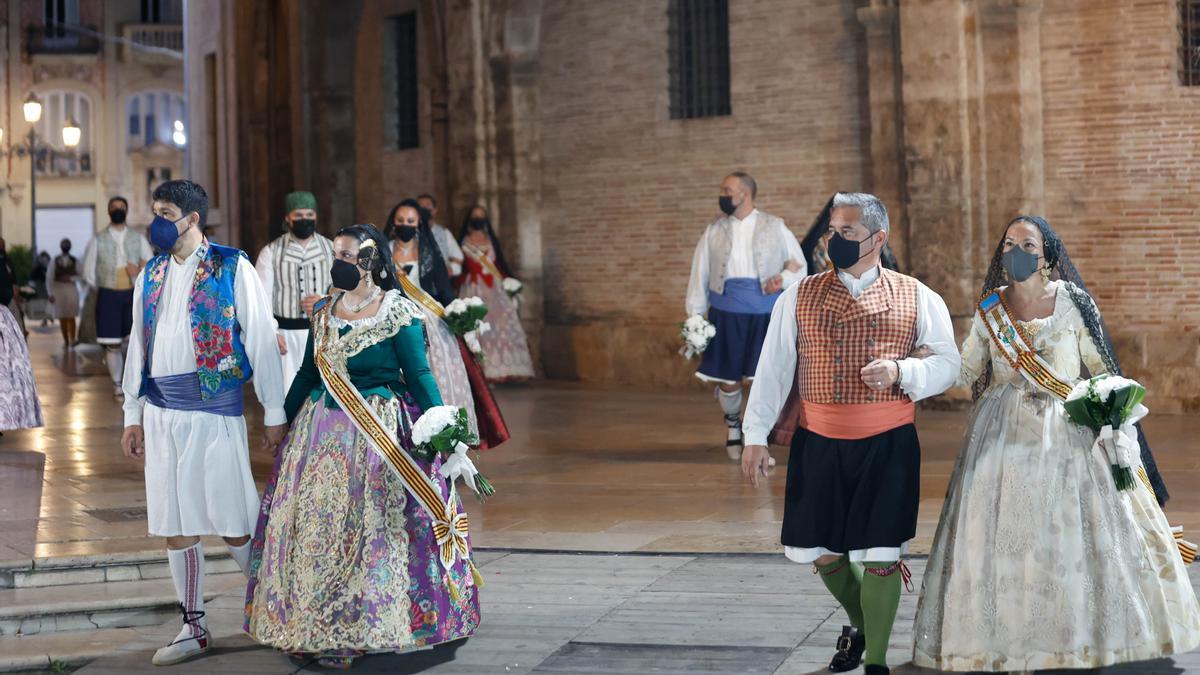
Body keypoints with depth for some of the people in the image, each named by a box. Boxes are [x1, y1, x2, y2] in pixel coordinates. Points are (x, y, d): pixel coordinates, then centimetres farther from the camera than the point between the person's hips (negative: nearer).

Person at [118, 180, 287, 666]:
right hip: (161, 412, 6)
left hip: (214, 409, -6)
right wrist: (133, 415, 14)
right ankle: (194, 629, 18)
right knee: (173, 525, 8)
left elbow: (261, 340, -5)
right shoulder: (151, 275, 12)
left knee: (233, 525, -4)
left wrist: (274, 414, -7)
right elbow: (139, 346, 17)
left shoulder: (232, 268, -5)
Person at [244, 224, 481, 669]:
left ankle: (372, 629, 9)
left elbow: (419, 375, -8)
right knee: (318, 526, 7)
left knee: (373, 529, -2)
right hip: (321, 432, 6)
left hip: (379, 431, -6)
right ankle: (318, 630, 17)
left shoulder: (399, 314, -7)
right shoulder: (324, 312, 10)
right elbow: (308, 373, 18)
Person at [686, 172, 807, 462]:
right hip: (727, 314, 1)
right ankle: (732, 423, 34)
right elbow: (700, 275, 8)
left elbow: (799, 266, 10)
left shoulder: (774, 227, 6)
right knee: (728, 380, 4)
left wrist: (783, 279, -11)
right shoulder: (714, 231, 8)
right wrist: (694, 316, 3)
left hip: (766, 315, -1)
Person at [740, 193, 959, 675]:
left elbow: (947, 364, 3)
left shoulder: (917, 299, 0)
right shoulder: (799, 298, 3)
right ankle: (860, 625, 40)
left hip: (888, 447, -2)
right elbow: (772, 368, 5)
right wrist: (756, 435, 2)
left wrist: (900, 371, -17)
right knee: (821, 551, 11)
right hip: (818, 445, 2)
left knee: (879, 555, -2)